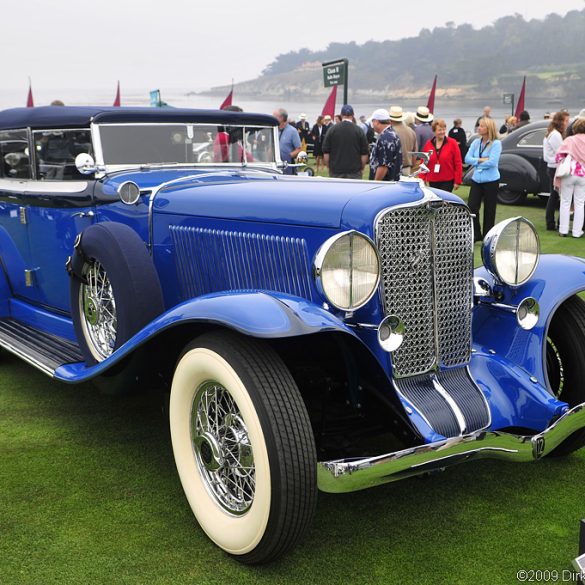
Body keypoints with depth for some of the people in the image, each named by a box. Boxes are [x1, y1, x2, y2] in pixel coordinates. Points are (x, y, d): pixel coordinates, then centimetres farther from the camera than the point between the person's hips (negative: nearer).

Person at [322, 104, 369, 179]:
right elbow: (364, 154, 0)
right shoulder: (359, 131, -1)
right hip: (354, 172, -1)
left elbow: (326, 152, 2)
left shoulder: (331, 130, 1)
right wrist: (361, 168, 12)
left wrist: (329, 167, 12)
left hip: (335, 171, 1)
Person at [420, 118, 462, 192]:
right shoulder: (428, 144, 5)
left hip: (447, 181, -3)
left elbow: (458, 163, -4)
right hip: (432, 181, 4)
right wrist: (422, 179, 2)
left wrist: (457, 181, -7)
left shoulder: (452, 143, -4)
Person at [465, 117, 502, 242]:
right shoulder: (476, 142, 7)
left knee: (489, 210, 5)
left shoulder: (496, 144, -9)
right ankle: (475, 235, 10)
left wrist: (476, 162, -10)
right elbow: (467, 158, -1)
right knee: (472, 207, -3)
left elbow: (492, 162, -19)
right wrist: (481, 160, -15)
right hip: (476, 179, 5)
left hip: (491, 181, -5)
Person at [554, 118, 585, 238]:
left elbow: (559, 155, -8)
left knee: (565, 203, 8)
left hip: (569, 174, -1)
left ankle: (563, 230, 11)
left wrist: (562, 165, 6)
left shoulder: (569, 140, -4)